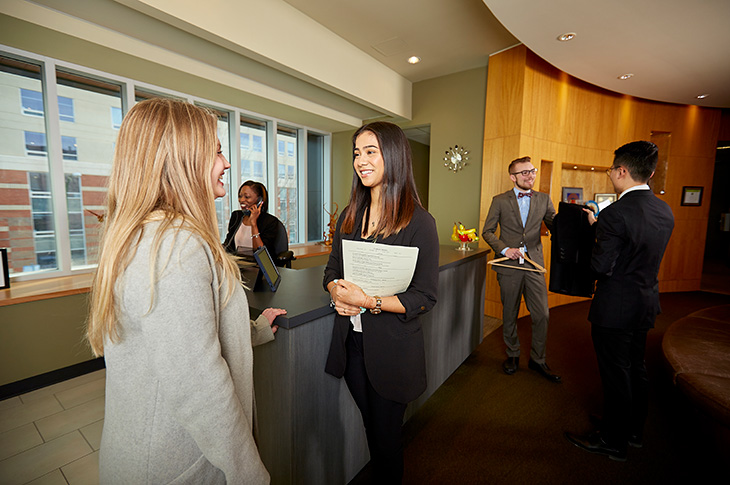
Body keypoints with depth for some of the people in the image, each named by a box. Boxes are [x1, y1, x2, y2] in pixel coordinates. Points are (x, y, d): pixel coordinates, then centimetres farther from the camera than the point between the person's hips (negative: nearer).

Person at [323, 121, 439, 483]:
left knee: (386, 435, 16)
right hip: (351, 341, 5)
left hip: (392, 347, -5)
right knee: (370, 426, 25)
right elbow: (332, 268, 12)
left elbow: (424, 297, -14)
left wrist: (368, 301, -23)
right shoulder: (350, 216, 4)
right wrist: (336, 291, -10)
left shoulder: (419, 222, -15)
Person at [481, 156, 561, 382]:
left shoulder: (543, 199, 9)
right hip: (509, 265, -2)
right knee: (509, 315, 10)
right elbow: (487, 232, 1)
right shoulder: (500, 201, 2)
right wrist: (504, 249, -13)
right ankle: (512, 355, 30)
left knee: (542, 315, 3)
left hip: (534, 264, 2)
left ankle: (537, 360, 24)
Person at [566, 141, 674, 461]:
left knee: (615, 375, 7)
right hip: (646, 303, 9)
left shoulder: (615, 214, -24)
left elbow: (601, 266, -23)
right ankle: (633, 430, 42)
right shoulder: (665, 211, 3)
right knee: (636, 368, 23)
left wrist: (595, 230, -7)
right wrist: (601, 227, 8)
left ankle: (613, 441, 26)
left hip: (616, 308, -9)